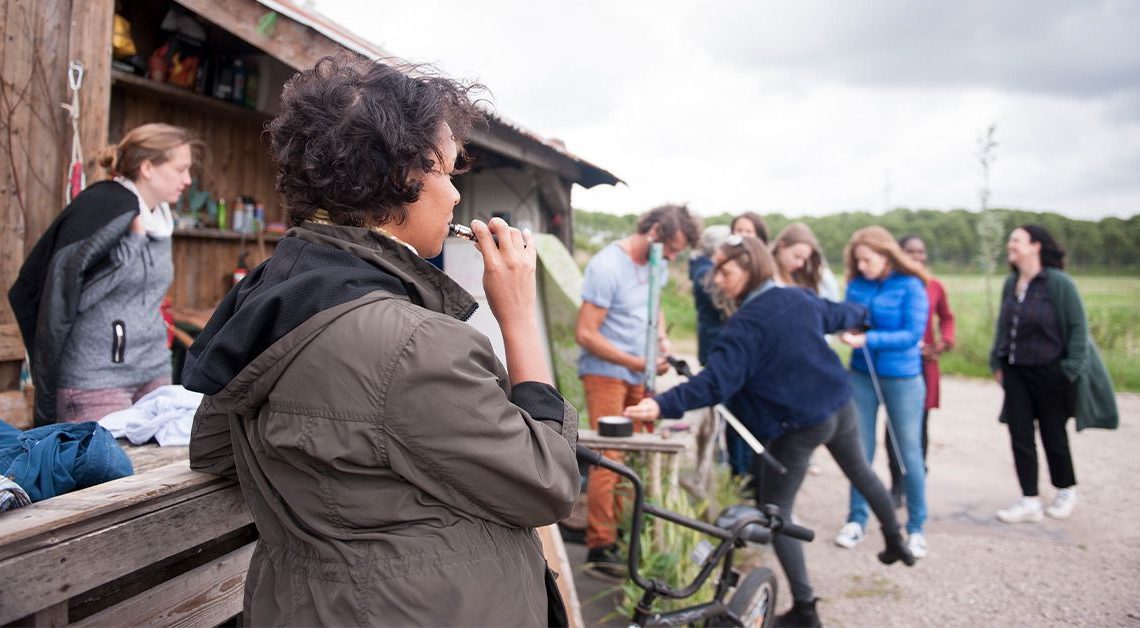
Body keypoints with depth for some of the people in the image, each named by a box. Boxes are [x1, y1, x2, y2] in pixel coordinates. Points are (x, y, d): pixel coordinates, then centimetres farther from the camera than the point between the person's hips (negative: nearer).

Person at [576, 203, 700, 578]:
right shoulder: (607, 266, -19)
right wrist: (637, 363, -22)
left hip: (639, 374, 8)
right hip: (605, 372, -8)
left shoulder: (655, 264, 6)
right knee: (609, 458, -10)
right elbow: (585, 334, -20)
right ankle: (600, 547, -2)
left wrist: (662, 337, 5)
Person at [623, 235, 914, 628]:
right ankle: (895, 542, 54)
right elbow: (839, 314, 22)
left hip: (797, 426, -8)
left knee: (777, 512, 3)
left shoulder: (745, 325, -22)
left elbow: (716, 383, -31)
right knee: (861, 472, 32)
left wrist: (663, 405, -39)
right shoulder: (799, 298, 1)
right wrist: (864, 314, 45)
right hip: (840, 408, 8)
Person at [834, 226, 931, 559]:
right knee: (860, 449, 9)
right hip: (862, 375, 4)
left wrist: (868, 339, -27)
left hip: (902, 377, -3)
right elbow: (845, 319, 6)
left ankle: (916, 528, 19)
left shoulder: (910, 287, -11)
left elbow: (913, 334, -17)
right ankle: (856, 519, 23)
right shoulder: (856, 284, 1)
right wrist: (846, 331, -18)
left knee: (909, 452, 6)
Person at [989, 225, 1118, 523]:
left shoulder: (1059, 282, -14)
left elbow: (1078, 326, -11)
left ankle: (1067, 491, 32)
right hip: (1016, 372, 5)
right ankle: (1030, 501, 11)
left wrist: (1071, 369, -14)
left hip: (1050, 373, -5)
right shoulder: (1011, 284, 3)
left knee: (1053, 433, 10)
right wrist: (997, 363, 11)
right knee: (1020, 435, 4)